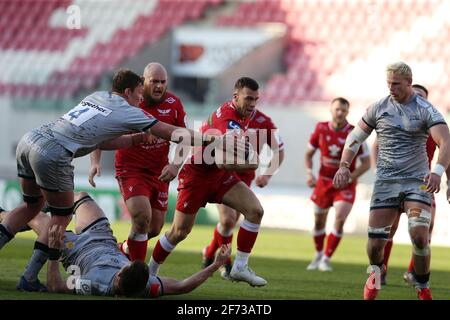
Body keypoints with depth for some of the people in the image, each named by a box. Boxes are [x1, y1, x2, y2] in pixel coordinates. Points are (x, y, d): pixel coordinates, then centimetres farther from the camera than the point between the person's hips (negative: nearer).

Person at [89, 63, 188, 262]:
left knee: (155, 229, 9)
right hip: (131, 169, -4)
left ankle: (125, 249, 39)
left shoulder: (173, 104, -3)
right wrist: (95, 162, -20)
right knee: (142, 217, -23)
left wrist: (176, 165, -12)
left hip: (159, 172, 5)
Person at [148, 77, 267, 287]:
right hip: (197, 175, -8)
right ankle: (150, 270, 21)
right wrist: (250, 164, -22)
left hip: (220, 175, 8)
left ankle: (240, 267, -5)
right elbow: (223, 163, -38)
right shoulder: (228, 119, -30)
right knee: (179, 232, -2)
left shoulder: (244, 115, -1)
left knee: (255, 210, -10)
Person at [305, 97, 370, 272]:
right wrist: (309, 173, -9)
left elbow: (366, 163, -8)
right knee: (319, 221, 11)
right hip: (324, 181, 3)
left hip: (345, 184, -3)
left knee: (340, 220, -18)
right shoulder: (321, 129, -5)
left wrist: (349, 178, -18)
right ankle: (318, 255, 35)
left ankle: (327, 258, -6)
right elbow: (309, 154, 8)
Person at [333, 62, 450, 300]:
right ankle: (376, 272, 33)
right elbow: (355, 138, 14)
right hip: (385, 182, 2)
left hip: (417, 182, -2)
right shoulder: (378, 108, 4)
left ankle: (423, 289, 0)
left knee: (419, 236, -18)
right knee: (375, 241, -2)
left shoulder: (426, 110, -5)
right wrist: (344, 166, -2)